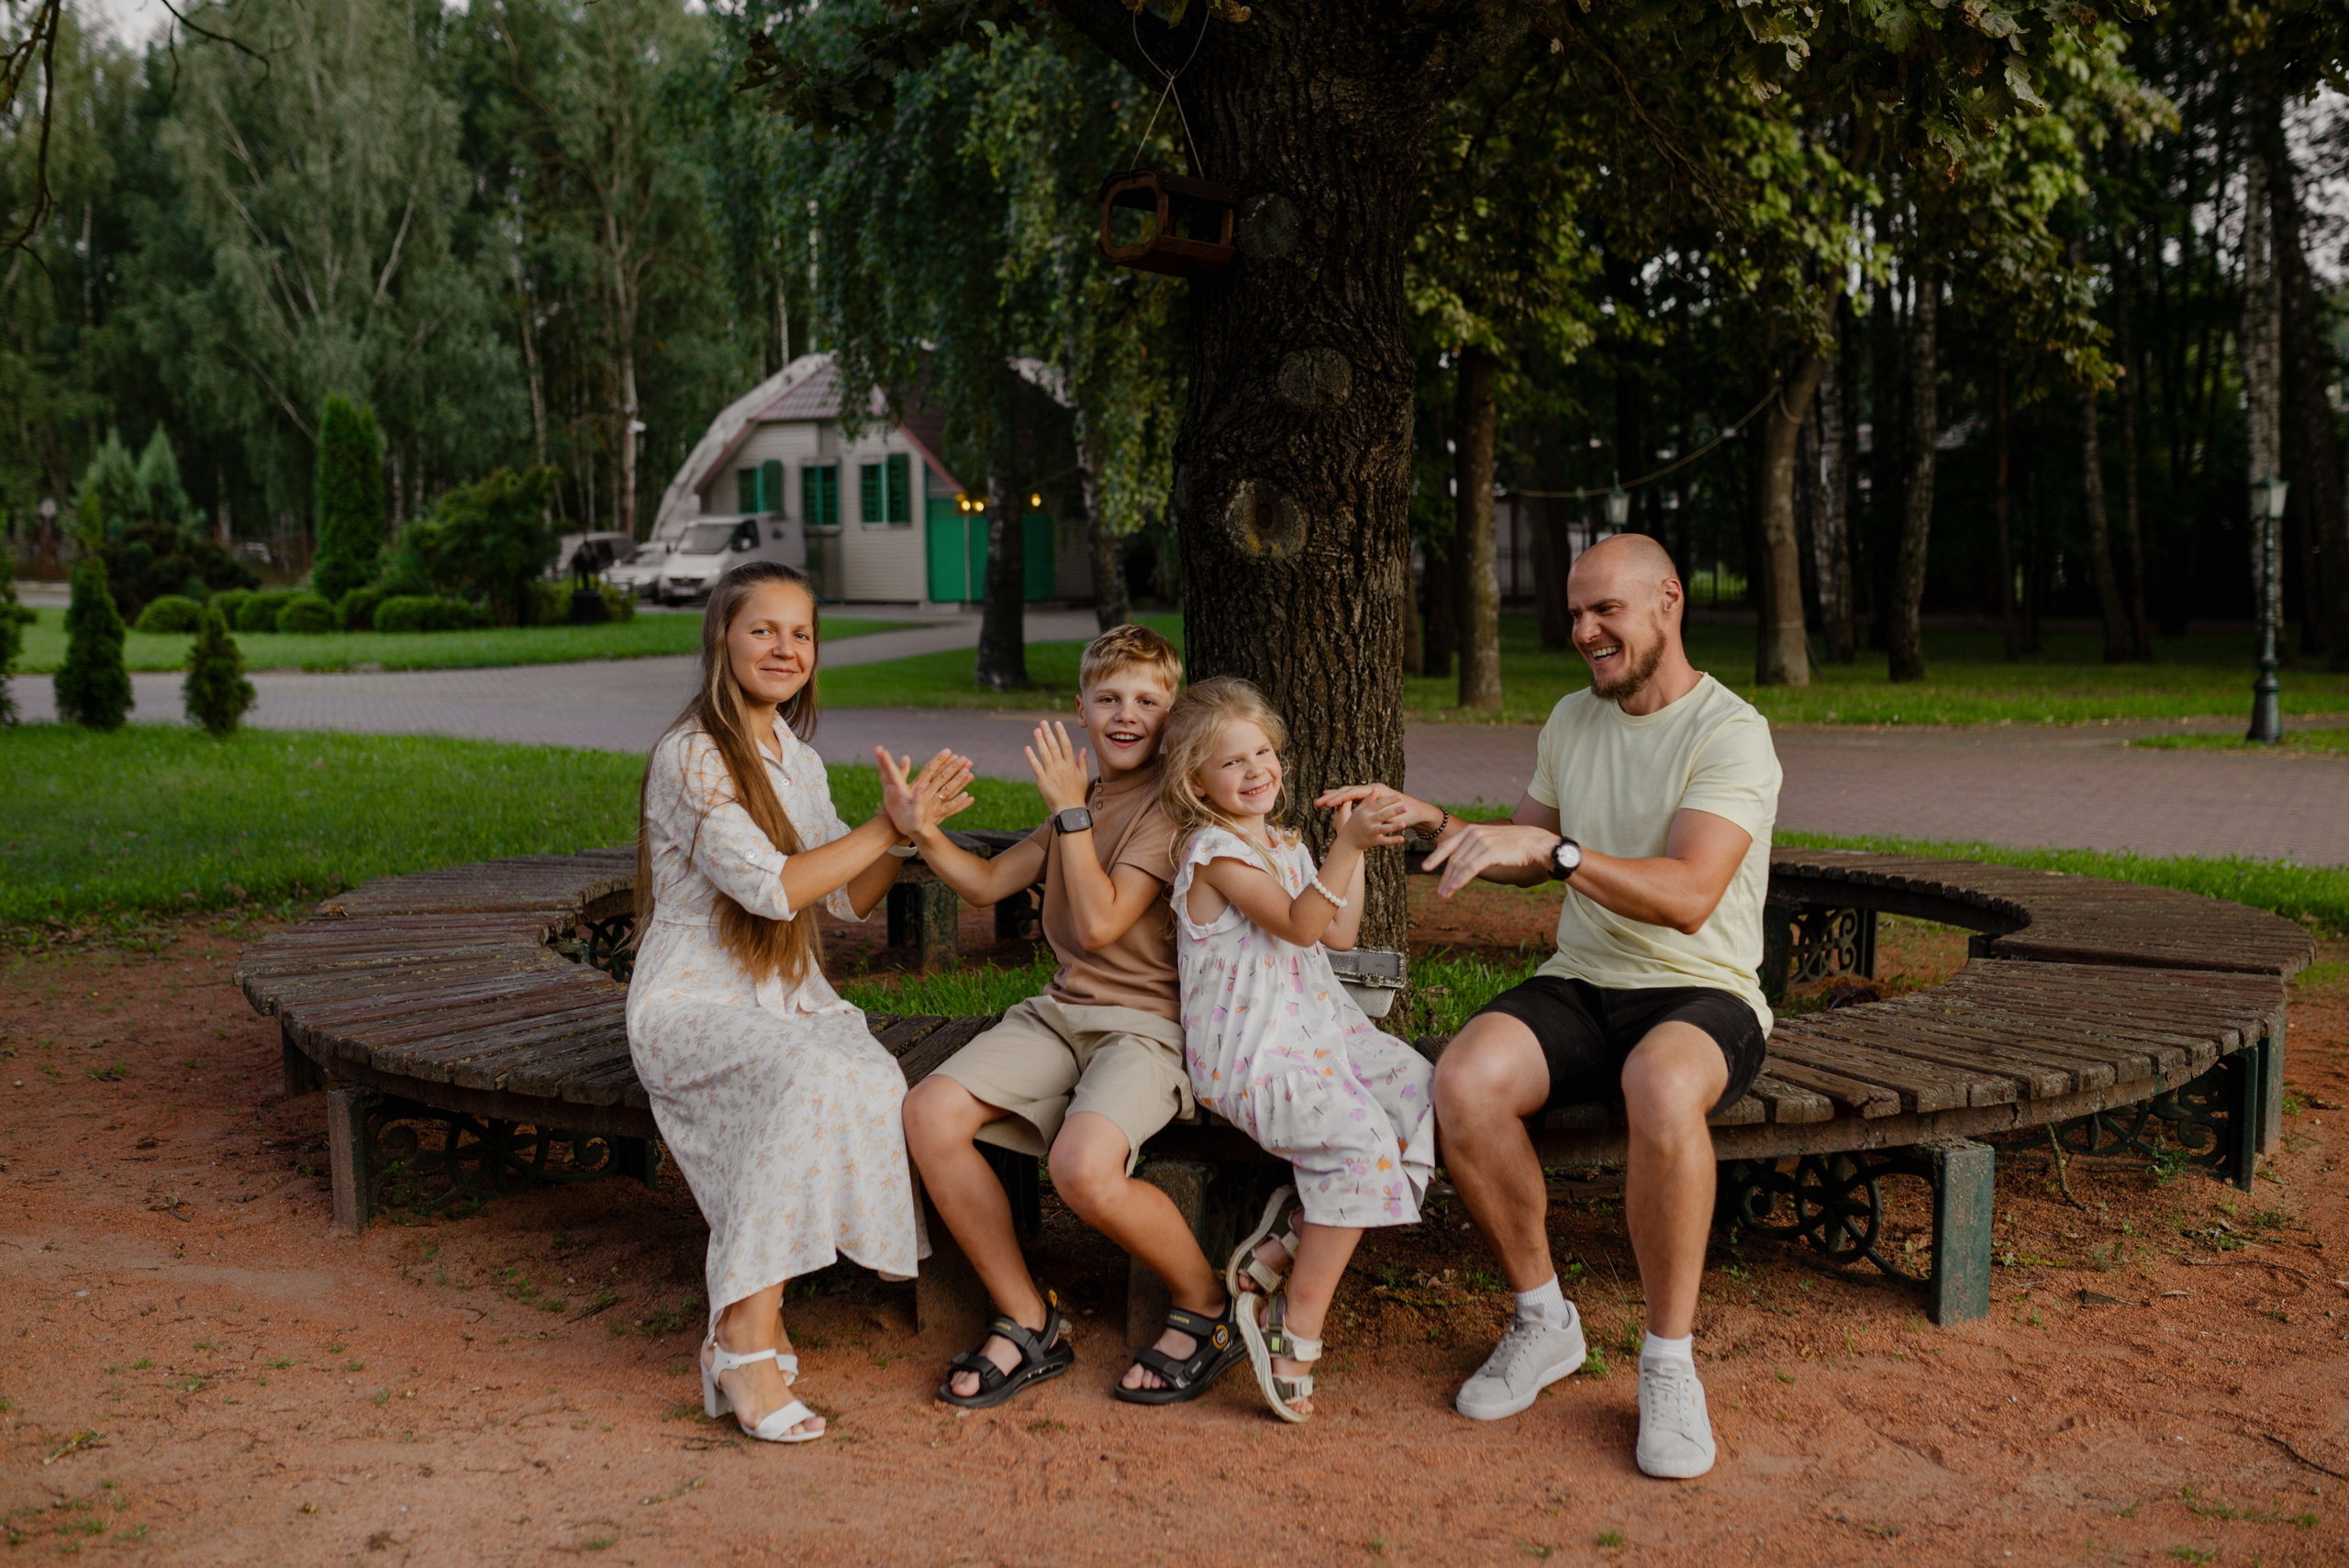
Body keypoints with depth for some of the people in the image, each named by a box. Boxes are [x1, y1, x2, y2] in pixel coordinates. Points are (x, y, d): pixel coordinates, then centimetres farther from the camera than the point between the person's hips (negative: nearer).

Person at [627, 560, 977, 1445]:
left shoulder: (799, 762, 15)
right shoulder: (690, 758, -10)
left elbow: (849, 901, 12)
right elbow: (773, 887, -21)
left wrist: (904, 828, -6)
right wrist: (888, 827, -17)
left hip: (785, 1001, 7)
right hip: (692, 1004, -6)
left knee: (875, 1079, -27)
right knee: (816, 1076, -36)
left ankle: (745, 1322, -20)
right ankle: (747, 1341, -31)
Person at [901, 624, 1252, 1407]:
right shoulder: (1084, 795, 18)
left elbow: (1100, 924, -16)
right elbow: (989, 881, 17)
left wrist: (1069, 807, -13)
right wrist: (925, 832, -1)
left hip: (1150, 1023, -7)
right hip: (1063, 1011, 8)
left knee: (1083, 1168, -34)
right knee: (928, 1113, -15)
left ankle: (1208, 1308, -3)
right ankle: (1030, 1324, -2)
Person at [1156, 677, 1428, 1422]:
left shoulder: (1286, 847, 19)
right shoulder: (1213, 850, -9)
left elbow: (1339, 934, 17)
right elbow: (1298, 924, -19)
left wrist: (1354, 845, 11)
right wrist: (1348, 845, -27)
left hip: (1318, 1026, 9)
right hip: (1247, 1053, -9)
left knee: (1426, 1096, -15)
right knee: (1361, 1138, -29)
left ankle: (1284, 1250, -13)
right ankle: (1299, 1329, -19)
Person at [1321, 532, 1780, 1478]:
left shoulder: (1731, 734, -10)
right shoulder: (1571, 720, 12)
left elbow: (1686, 897, -24)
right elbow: (1523, 857, 25)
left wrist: (1549, 847, -33)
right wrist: (1432, 825, 8)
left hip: (1703, 995, -5)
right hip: (1581, 984, 5)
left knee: (1661, 1087, -41)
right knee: (1463, 1082, -26)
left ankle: (1670, 1363, -20)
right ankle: (1543, 1321, -4)